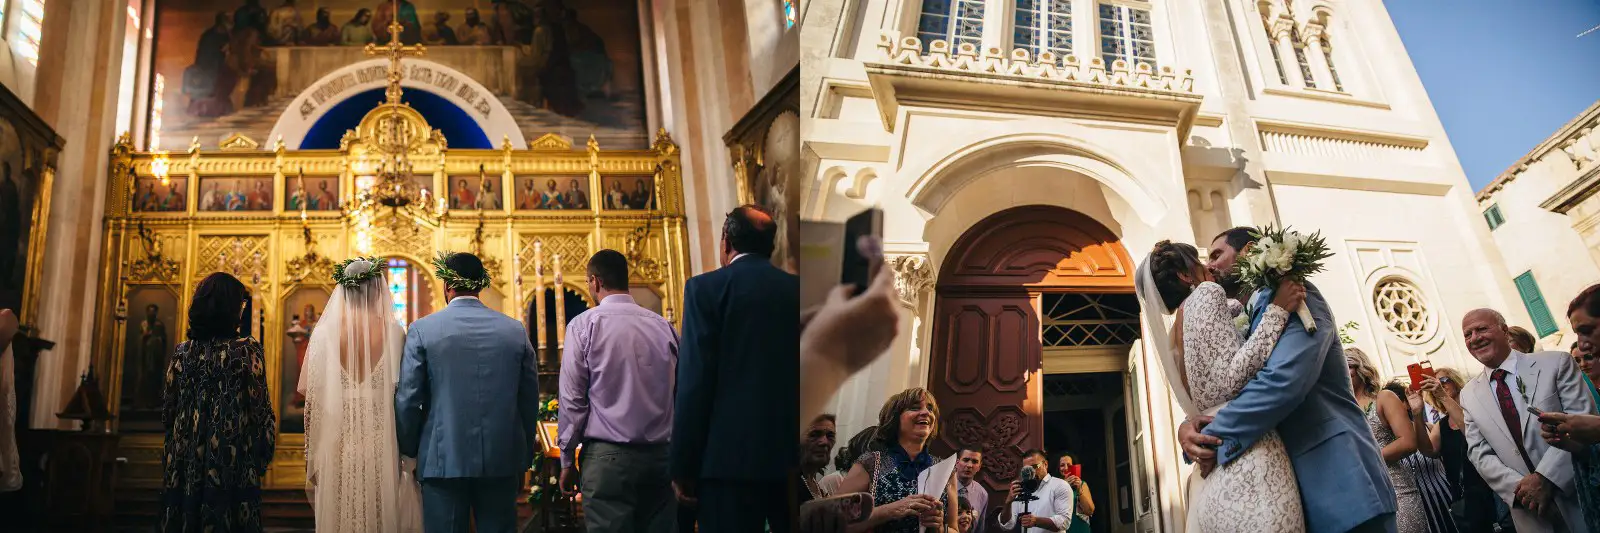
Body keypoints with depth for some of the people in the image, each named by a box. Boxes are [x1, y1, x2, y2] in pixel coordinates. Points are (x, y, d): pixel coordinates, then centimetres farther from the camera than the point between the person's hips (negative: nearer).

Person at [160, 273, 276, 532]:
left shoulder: (183, 351, 3)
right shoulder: (248, 349, -8)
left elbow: (168, 411, 8)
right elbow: (260, 410, -9)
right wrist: (263, 457, 3)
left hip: (185, 463, 4)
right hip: (233, 462, -4)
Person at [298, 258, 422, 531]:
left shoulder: (325, 330, -4)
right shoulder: (394, 331, -6)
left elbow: (305, 387, -3)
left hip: (339, 439, 1)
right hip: (383, 441, -1)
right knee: (385, 511, 9)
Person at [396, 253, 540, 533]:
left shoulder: (422, 329, -4)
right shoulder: (515, 330, 3)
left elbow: (407, 400, -5)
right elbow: (529, 401, 7)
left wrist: (410, 452, 9)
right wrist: (523, 460, 16)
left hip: (444, 460, -2)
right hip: (502, 462, 2)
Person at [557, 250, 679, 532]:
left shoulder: (584, 325, -3)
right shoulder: (663, 325, 7)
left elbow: (572, 399, -5)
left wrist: (567, 459, 3)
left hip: (609, 456, -4)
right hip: (660, 456, 4)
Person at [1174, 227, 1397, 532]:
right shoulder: (1241, 326, 19)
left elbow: (1285, 380, -22)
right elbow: (1217, 401, 15)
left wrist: (1213, 438, -16)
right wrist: (1188, 426, -9)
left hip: (1336, 479, -8)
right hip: (1292, 489, 8)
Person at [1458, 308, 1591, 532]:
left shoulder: (1555, 363, -1)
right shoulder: (1469, 395, 8)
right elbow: (1480, 454, 4)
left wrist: (1546, 477, -18)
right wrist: (1520, 487, -13)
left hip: (1580, 495, -3)